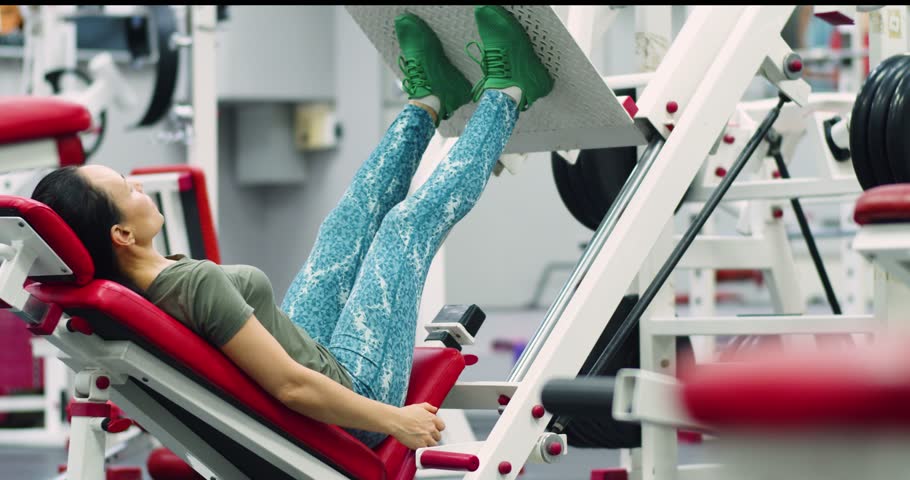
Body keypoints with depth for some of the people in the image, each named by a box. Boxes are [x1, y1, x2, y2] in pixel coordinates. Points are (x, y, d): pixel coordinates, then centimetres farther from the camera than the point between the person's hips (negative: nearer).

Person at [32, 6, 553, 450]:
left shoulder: (110, 286, -12)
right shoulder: (195, 283, -38)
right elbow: (291, 387, -36)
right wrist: (397, 421, -25)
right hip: (347, 390, -8)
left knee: (347, 224, 18)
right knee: (410, 220, 5)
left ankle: (430, 100, 43)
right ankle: (505, 96, 28)